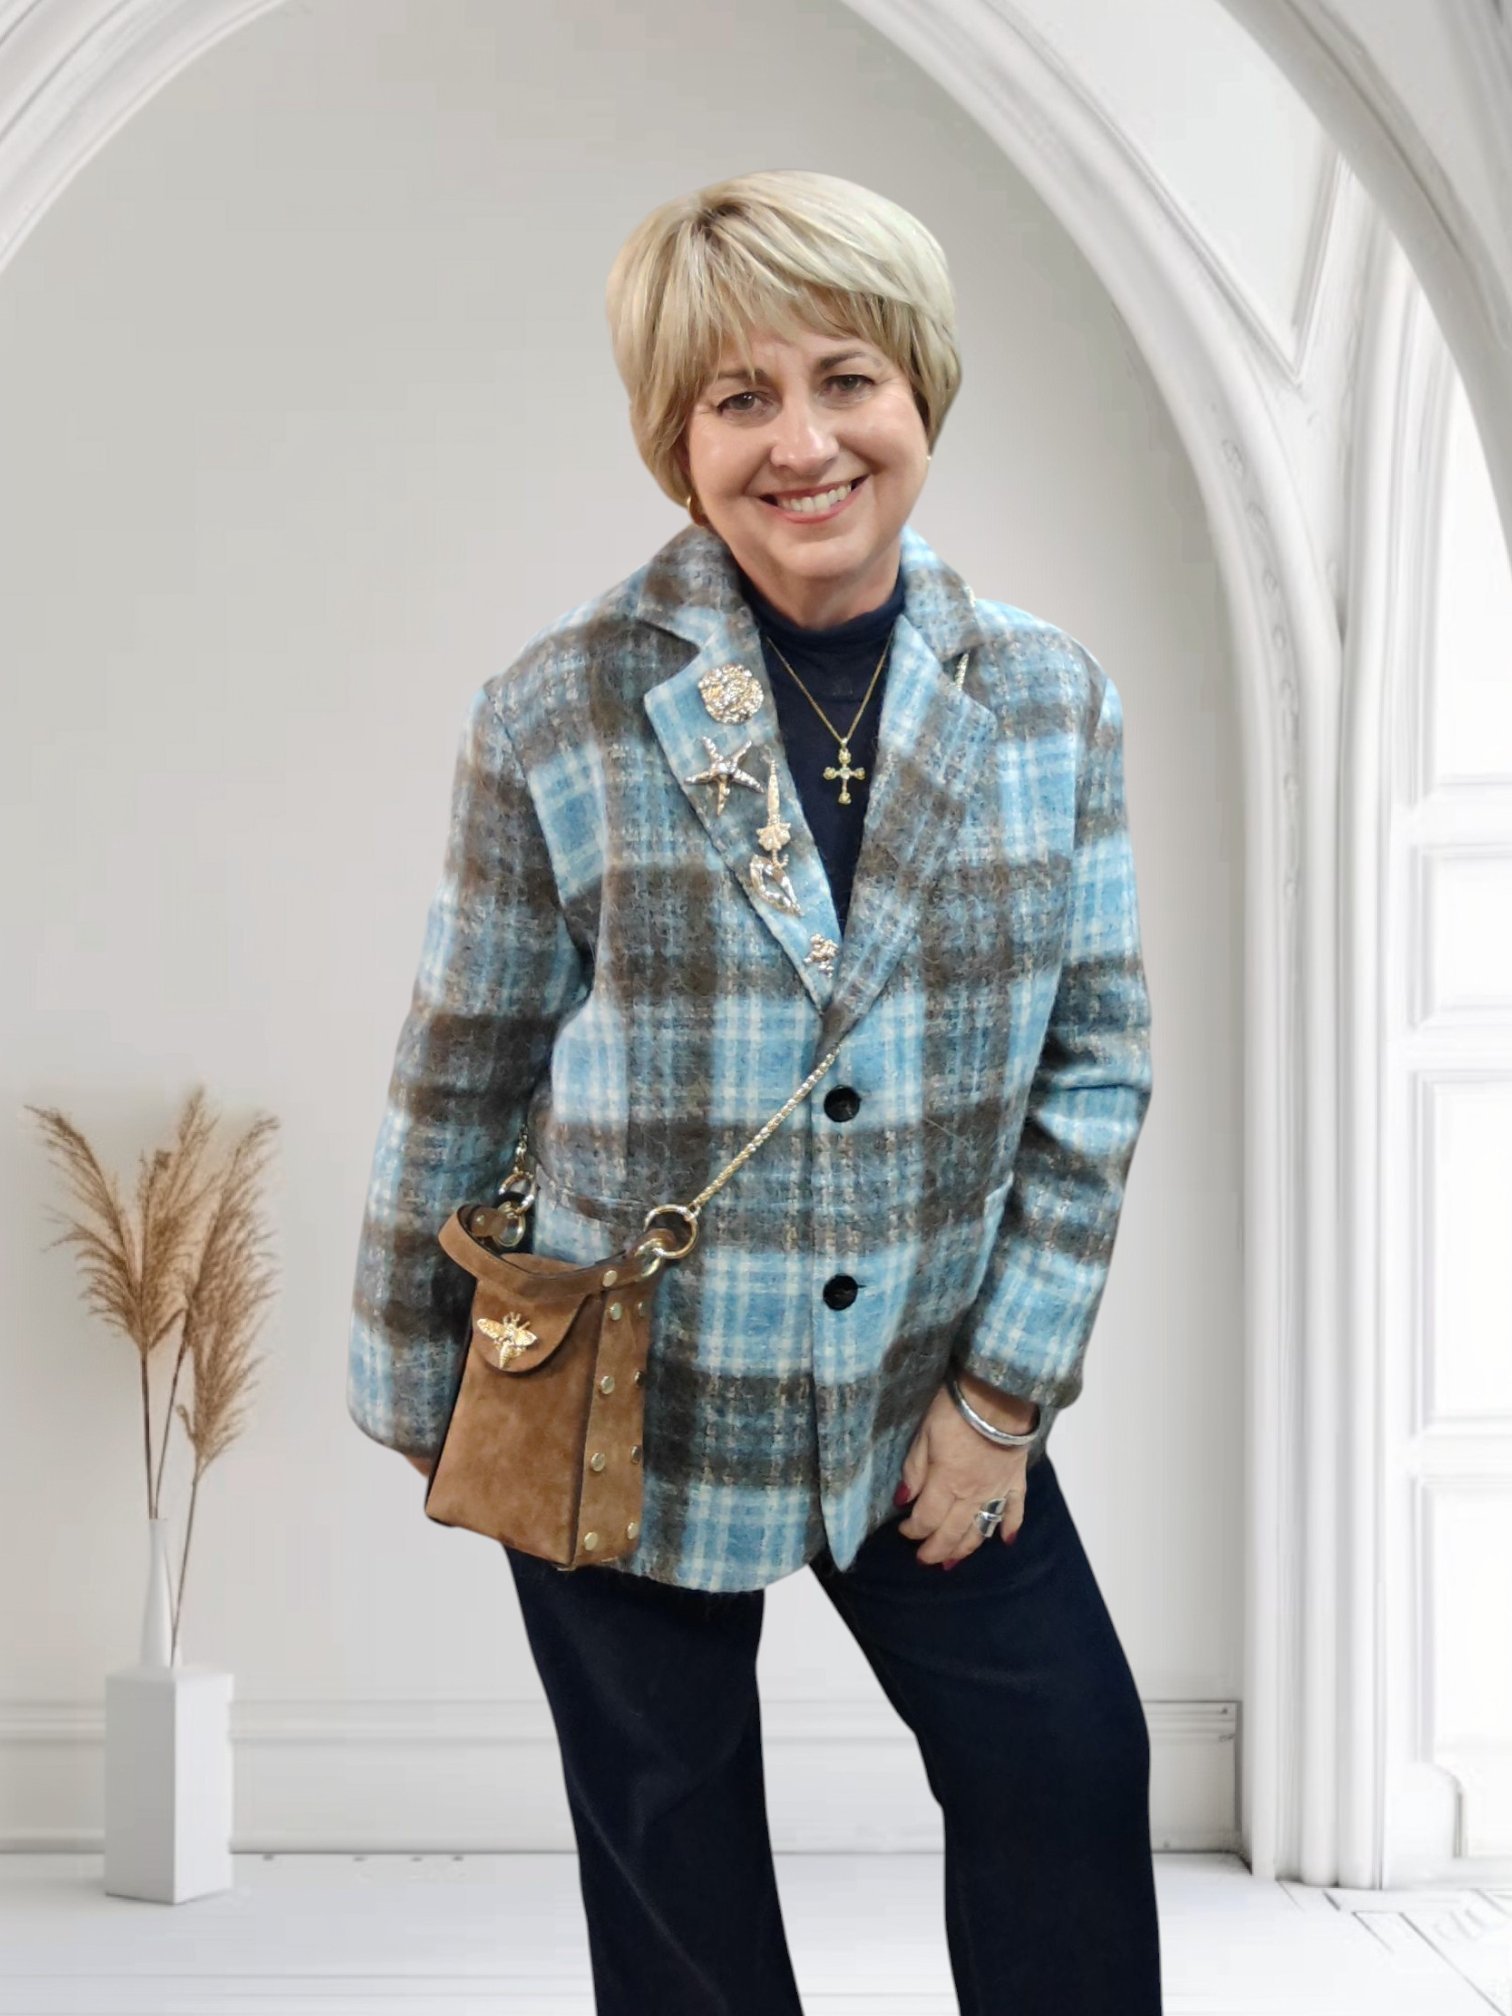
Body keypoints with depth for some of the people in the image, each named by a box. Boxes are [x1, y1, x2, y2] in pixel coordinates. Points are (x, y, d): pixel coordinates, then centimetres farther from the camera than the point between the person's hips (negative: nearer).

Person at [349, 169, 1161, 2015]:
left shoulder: (1052, 702, -3)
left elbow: (1097, 1057, -1)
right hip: (624, 1412, -2)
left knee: (1070, 1776, 10)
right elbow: (460, 1081, -4)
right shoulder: (558, 713, -12)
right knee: (675, 1860, 14)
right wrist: (416, 1387, 4)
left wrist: (1005, 1386, -4)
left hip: (933, 1397, 3)